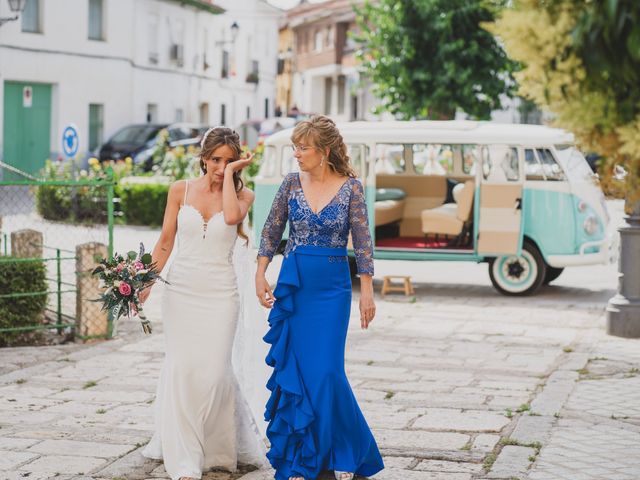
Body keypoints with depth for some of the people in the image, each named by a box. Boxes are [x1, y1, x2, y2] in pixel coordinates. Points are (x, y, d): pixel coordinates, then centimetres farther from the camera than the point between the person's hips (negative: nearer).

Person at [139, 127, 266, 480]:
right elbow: (165, 243, 8)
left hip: (219, 293, -1)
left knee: (213, 370, -5)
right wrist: (145, 284, 2)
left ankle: (225, 445, 20)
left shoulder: (242, 195, 2)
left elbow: (232, 216, -22)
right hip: (180, 289, 1)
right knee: (181, 369, -2)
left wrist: (230, 174, -12)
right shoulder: (181, 190, 5)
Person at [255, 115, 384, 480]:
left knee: (326, 371, -7)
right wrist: (261, 275, 3)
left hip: (333, 288, -3)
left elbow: (362, 241, -4)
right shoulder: (292, 183, 2)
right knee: (293, 371, 4)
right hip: (293, 285, 3)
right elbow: (272, 231, 9)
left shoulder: (350, 187, -5)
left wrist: (368, 290, -7)